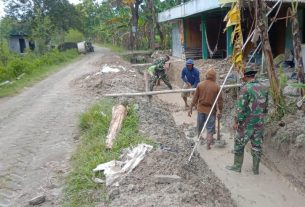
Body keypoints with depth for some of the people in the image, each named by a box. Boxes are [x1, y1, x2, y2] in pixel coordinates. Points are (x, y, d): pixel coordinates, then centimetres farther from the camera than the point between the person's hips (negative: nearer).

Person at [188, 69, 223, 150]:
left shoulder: (200, 84, -6)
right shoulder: (217, 87, -10)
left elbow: (195, 97, -4)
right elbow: (220, 100, -5)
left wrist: (191, 108, 3)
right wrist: (220, 111, 6)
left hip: (201, 109, 3)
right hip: (211, 110, -3)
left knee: (199, 126, 22)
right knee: (210, 128, 8)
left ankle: (199, 139, 43)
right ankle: (208, 145, 7)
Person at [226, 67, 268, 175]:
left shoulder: (246, 88, -15)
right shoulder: (264, 88, 5)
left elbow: (241, 107, -17)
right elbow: (265, 106, 12)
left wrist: (236, 121, -10)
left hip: (247, 122, -6)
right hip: (260, 122, 6)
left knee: (239, 144, 10)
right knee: (257, 145, 14)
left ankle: (237, 166, 20)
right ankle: (256, 169, 23)